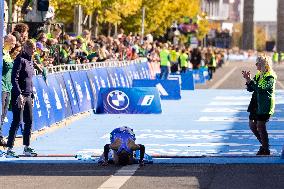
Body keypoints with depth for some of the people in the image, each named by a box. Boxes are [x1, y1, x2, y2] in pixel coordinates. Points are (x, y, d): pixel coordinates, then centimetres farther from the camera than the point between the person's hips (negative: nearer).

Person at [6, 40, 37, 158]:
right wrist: (19, 95, -24)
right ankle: (9, 149, -5)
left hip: (28, 96, 9)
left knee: (29, 122, 9)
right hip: (19, 96, -9)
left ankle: (26, 148, 17)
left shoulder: (30, 61, 15)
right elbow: (14, 79, -18)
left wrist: (32, 96, 20)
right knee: (16, 122, -8)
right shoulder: (20, 60, -11)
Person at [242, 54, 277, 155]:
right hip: (257, 104, 9)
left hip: (266, 105, -9)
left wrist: (250, 80, -23)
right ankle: (264, 144, 26)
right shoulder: (259, 75, 13)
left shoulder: (270, 77, -13)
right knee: (253, 125, 11)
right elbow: (250, 89, 14)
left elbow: (260, 88, -24)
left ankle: (266, 150, 1)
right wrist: (248, 80, -3)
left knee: (261, 126, -9)